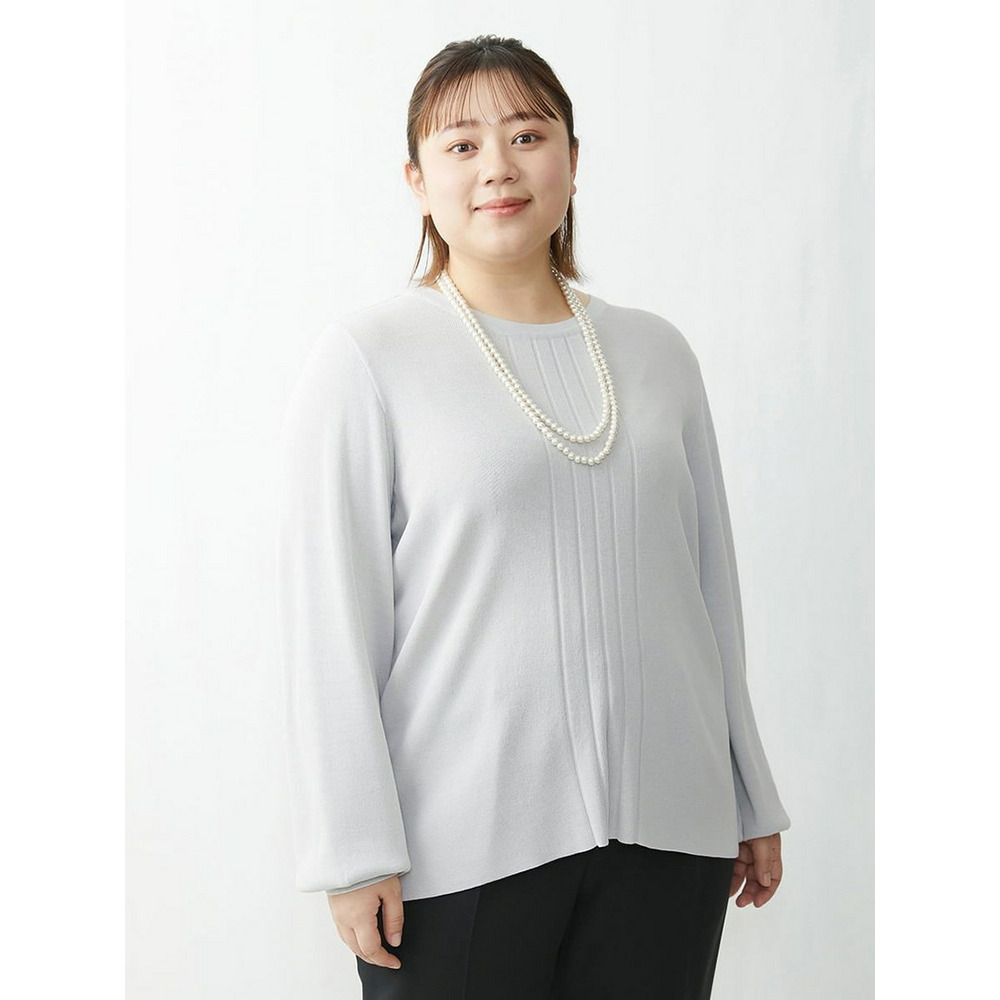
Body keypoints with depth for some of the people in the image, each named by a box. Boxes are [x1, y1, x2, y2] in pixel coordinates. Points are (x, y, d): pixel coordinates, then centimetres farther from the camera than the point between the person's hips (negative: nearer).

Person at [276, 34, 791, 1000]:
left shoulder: (656, 352, 10)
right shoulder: (366, 359, -3)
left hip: (667, 830, 4)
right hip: (462, 845, -4)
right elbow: (329, 620, -6)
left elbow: (711, 587, 14)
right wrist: (355, 849, -11)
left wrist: (752, 801, 16)